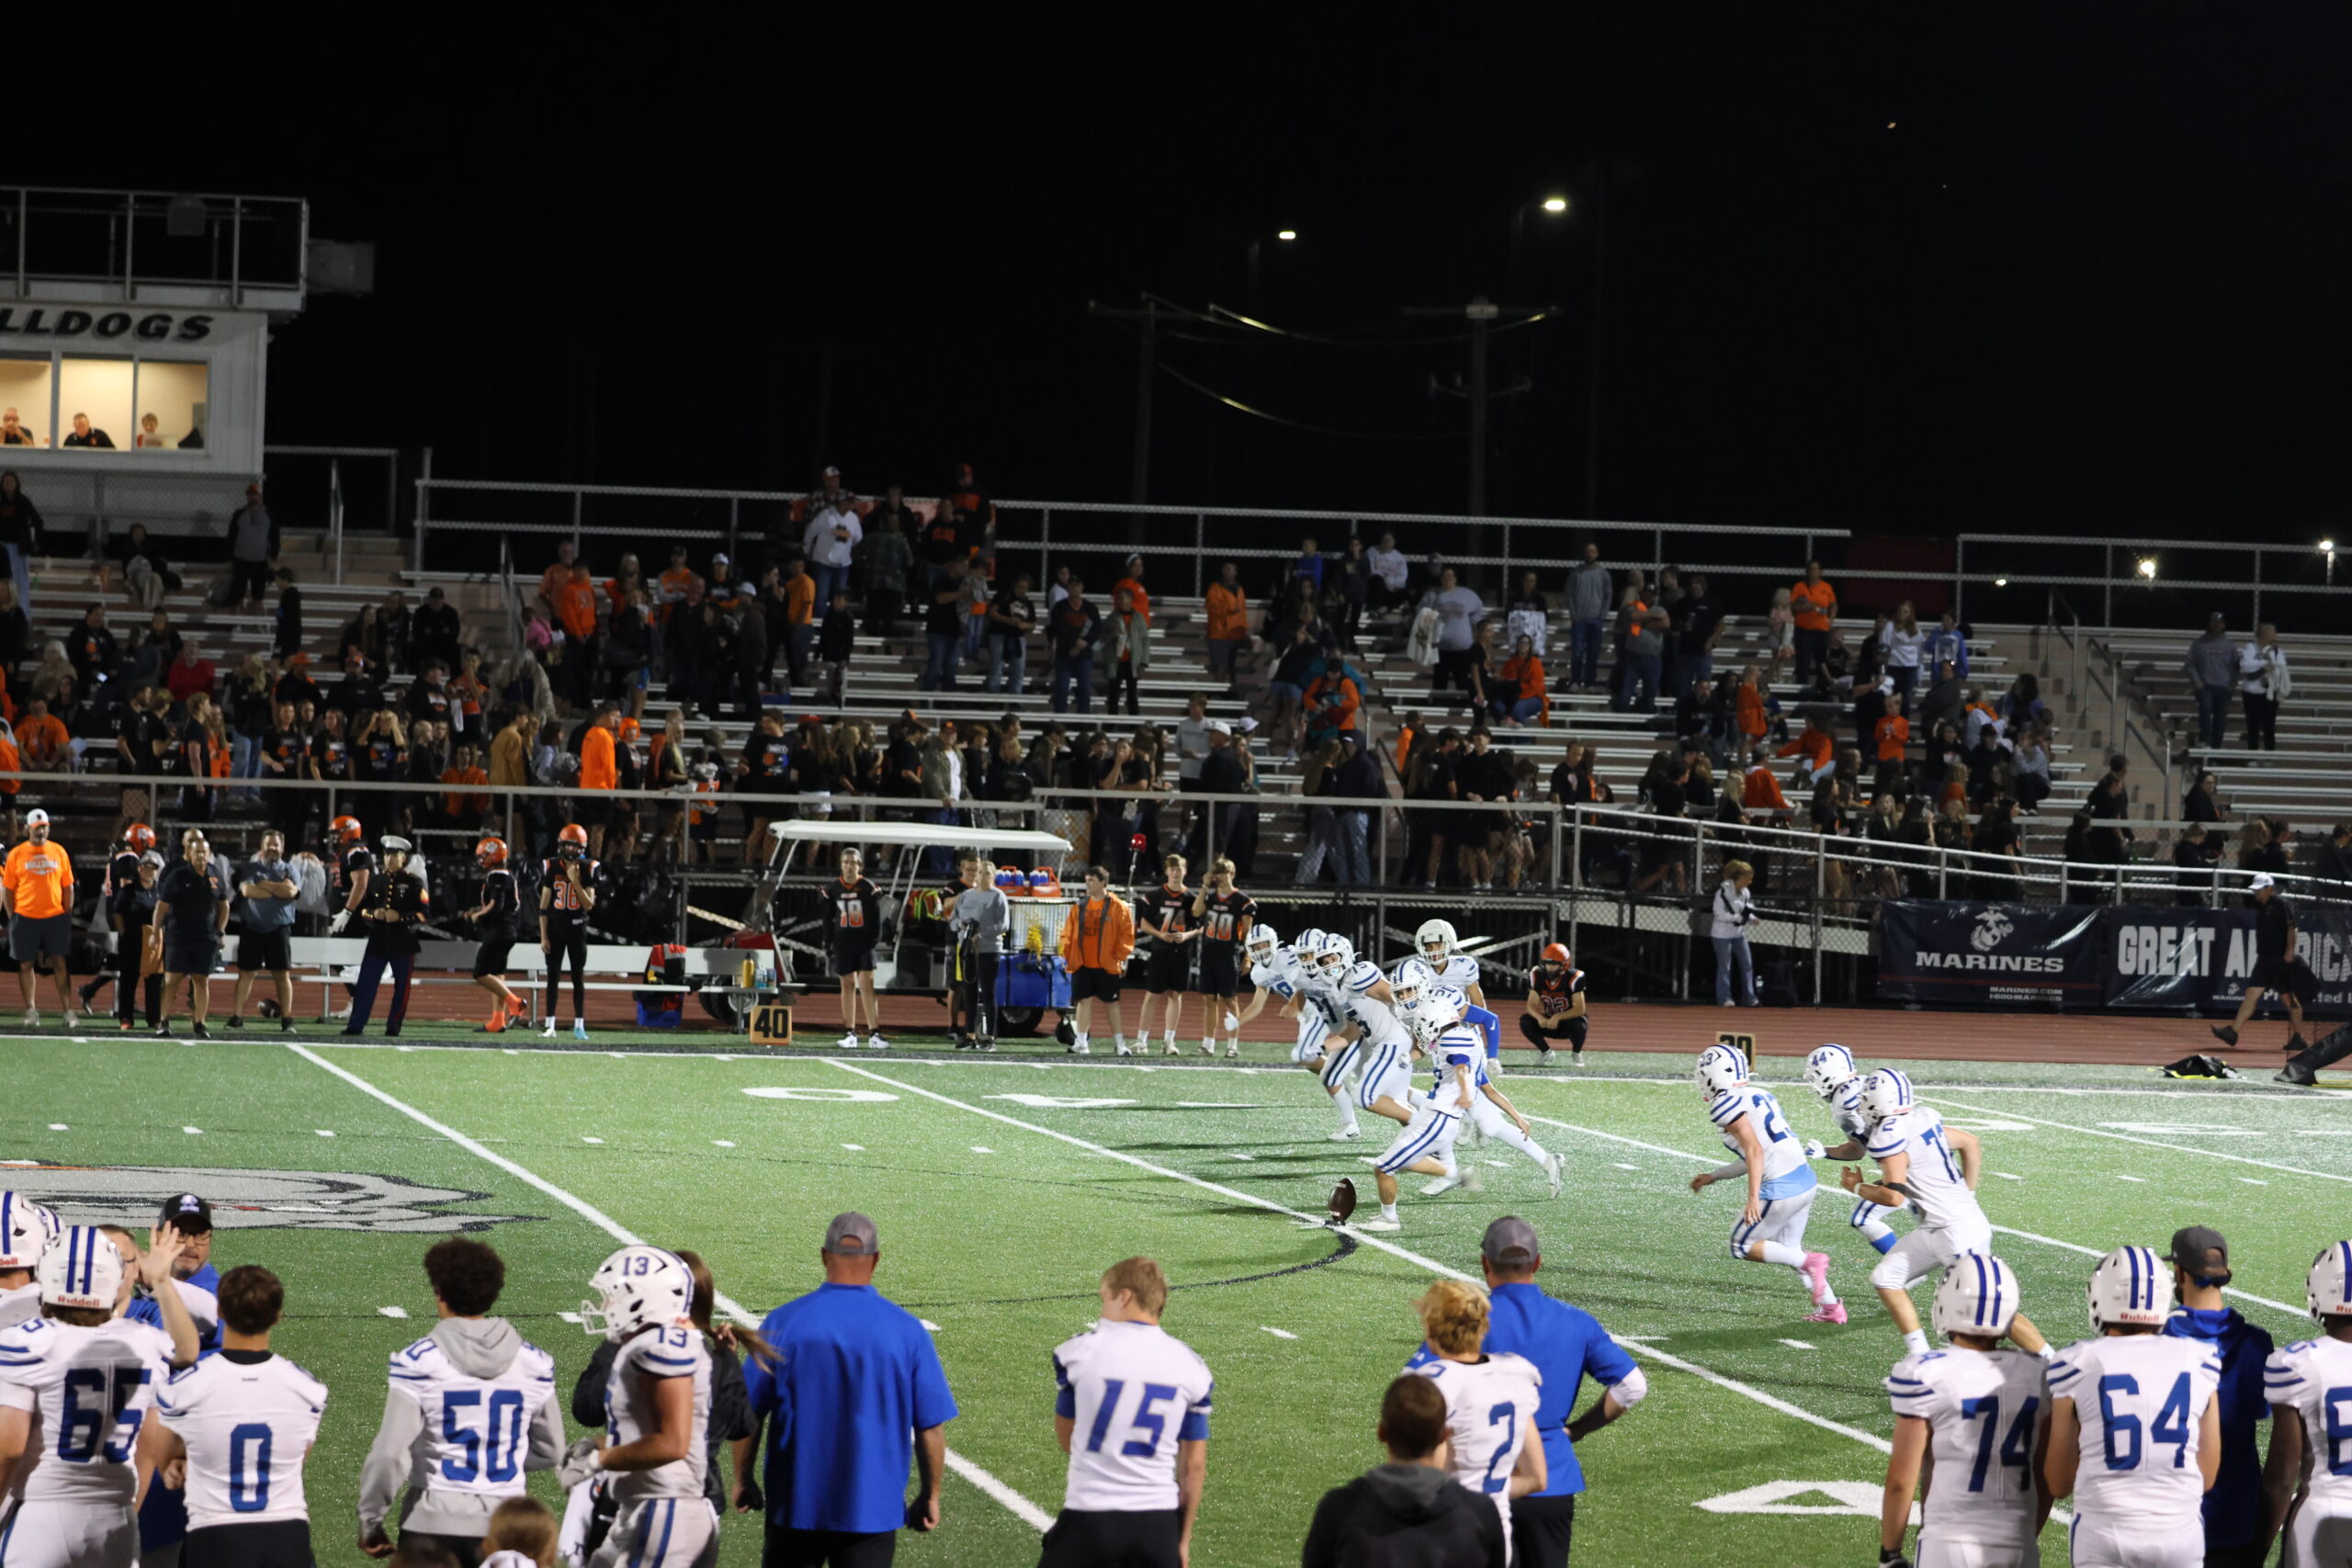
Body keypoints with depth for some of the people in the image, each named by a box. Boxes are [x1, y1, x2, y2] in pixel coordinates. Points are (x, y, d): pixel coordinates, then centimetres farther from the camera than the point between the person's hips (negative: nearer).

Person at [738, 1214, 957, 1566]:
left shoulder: (783, 1322, -7)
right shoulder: (907, 1331, -7)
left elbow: (747, 1413, -2)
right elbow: (931, 1427, -4)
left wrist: (743, 1479, 12)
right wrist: (929, 1496, 9)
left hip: (795, 1506, 1)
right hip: (873, 1510, 0)